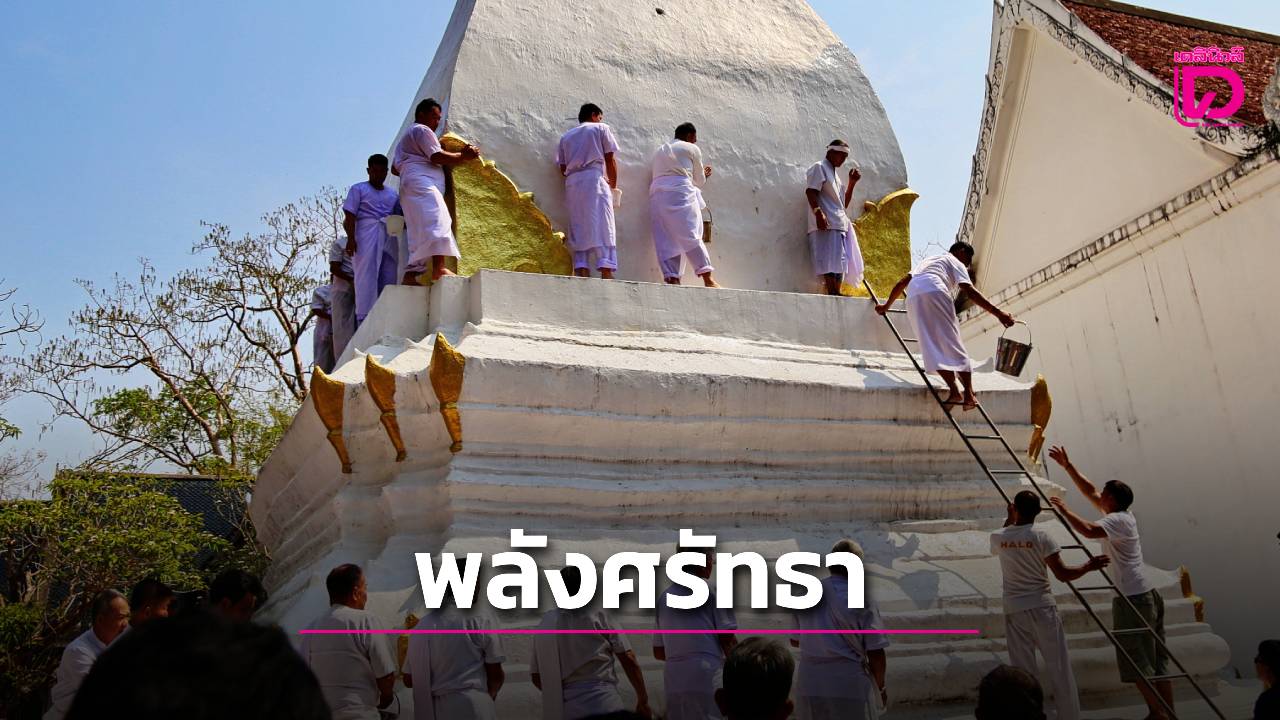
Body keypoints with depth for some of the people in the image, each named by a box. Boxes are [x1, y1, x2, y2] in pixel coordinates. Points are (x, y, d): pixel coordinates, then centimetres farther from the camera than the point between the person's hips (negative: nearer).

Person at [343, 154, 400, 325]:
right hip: (367, 235, -4)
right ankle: (364, 318, -15)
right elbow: (350, 215, -1)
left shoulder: (393, 194, 23)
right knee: (367, 276, -11)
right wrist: (351, 238, -13)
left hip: (389, 237, 5)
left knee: (389, 278, -2)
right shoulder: (358, 189, 10)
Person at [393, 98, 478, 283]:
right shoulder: (422, 130, 5)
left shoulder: (406, 137, 37)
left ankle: (411, 274, -11)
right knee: (438, 220, -30)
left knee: (419, 233, 1)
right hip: (421, 181, -11)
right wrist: (464, 156, -1)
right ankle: (439, 268, -49)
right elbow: (437, 157, -7)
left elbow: (395, 168, 37)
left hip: (408, 184, 11)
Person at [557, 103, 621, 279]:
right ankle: (606, 272, -22)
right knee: (602, 227, -11)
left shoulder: (566, 136, 25)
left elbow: (563, 168, 16)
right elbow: (610, 159, 7)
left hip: (571, 182, 5)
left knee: (579, 229, 1)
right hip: (594, 178, -5)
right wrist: (613, 185, 16)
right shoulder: (601, 128, 13)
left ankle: (581, 272, -12)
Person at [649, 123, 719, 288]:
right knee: (691, 235, -11)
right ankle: (707, 278, -18)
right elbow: (699, 181, 15)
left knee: (666, 240, -3)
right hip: (680, 193, -5)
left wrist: (700, 175, 39)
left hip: (657, 195, 5)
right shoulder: (692, 149, 12)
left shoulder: (660, 151, 30)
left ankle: (672, 279, -14)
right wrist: (703, 175, 38)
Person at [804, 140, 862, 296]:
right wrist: (818, 213, -27)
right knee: (830, 265, -18)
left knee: (839, 265, 2)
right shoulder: (819, 167, 3)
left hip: (840, 225, 9)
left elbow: (844, 203, 27)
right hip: (826, 225, -9)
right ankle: (832, 294, -24)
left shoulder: (834, 174, 28)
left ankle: (836, 294, 1)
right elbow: (810, 191, -13)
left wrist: (852, 182, 17)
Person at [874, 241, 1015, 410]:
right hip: (935, 291, -5)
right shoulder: (955, 262, 22)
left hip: (912, 297, 5)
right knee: (953, 345, -2)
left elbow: (901, 283, 37)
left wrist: (886, 305, 49)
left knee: (934, 347, 1)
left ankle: (954, 391, -11)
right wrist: (997, 313, 1)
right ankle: (969, 393, -8)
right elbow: (969, 291, 6)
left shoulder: (927, 260, 41)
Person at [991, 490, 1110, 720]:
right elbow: (1063, 574, -11)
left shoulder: (997, 537, -2)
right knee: (1059, 667, 7)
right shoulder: (1041, 537, -10)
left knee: (1022, 671, 7)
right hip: (1041, 607, -2)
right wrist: (1089, 566, 2)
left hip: (1014, 609, 2)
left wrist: (1008, 520, 24)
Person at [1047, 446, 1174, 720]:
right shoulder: (1122, 516, 13)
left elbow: (1088, 531, -33)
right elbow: (1090, 491, 20)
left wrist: (1065, 510, -19)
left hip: (1132, 599, -10)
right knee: (1156, 661, 13)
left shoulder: (1117, 520, -14)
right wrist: (1067, 466, 20)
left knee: (1136, 663, -4)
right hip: (1147, 595, 10)